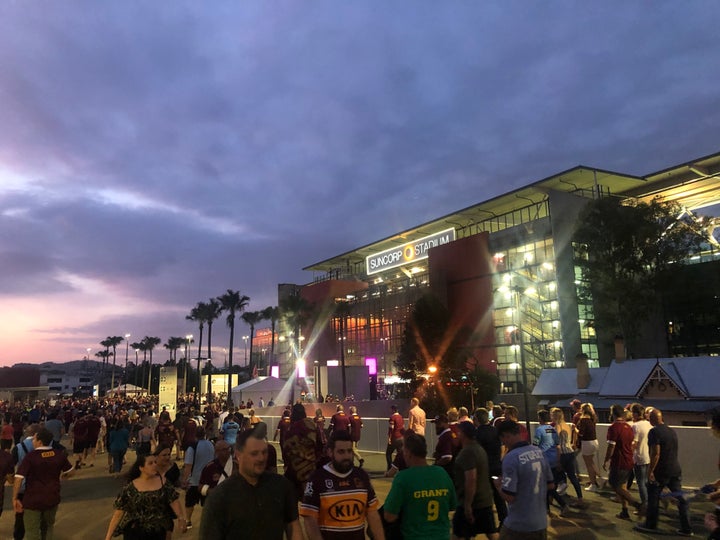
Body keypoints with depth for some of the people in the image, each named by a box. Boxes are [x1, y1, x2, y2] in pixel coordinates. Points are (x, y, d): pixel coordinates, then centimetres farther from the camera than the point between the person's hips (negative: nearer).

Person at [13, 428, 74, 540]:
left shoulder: (30, 457, -17)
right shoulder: (59, 454, -4)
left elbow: (19, 478, -22)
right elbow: (70, 472, 7)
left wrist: (15, 498, -10)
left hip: (33, 500, -4)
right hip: (52, 498, 4)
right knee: (48, 528, 25)